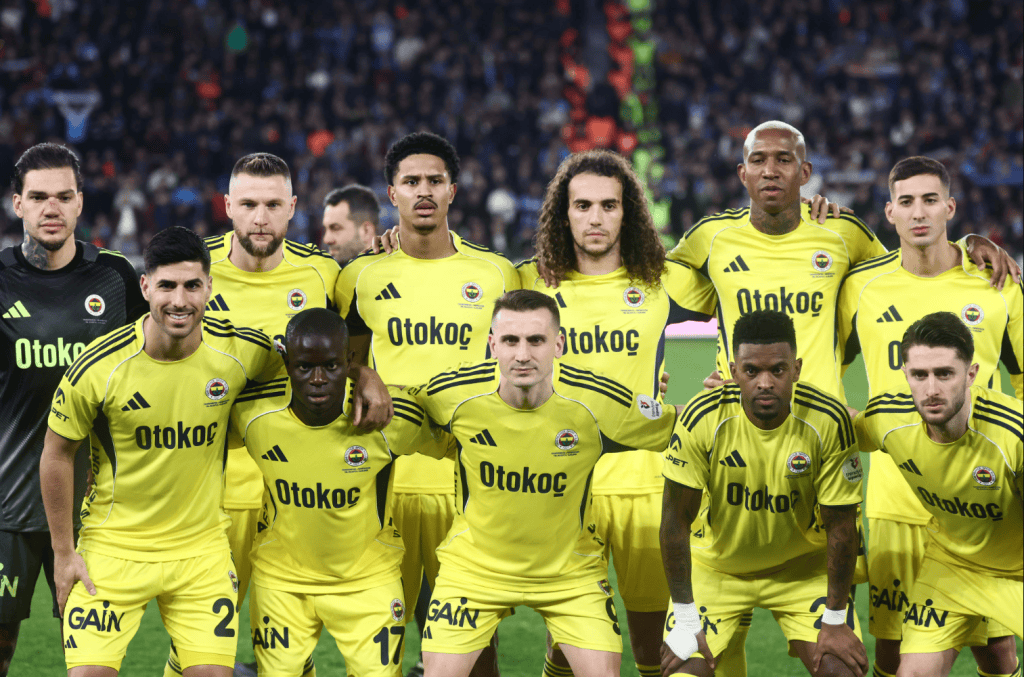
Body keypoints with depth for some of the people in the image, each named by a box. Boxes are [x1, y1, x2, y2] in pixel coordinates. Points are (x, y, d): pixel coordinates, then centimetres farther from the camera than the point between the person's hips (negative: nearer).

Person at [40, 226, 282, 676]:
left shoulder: (239, 350, -10)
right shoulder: (99, 367, -17)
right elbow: (57, 455, -4)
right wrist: (63, 552, -2)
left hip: (202, 550, 2)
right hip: (112, 550, -2)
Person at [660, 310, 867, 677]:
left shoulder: (828, 421, -23)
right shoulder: (703, 419, -25)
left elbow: (840, 524, -14)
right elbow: (677, 519, -17)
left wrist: (835, 621, -10)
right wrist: (686, 623, -15)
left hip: (801, 565, 1)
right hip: (715, 564, 0)